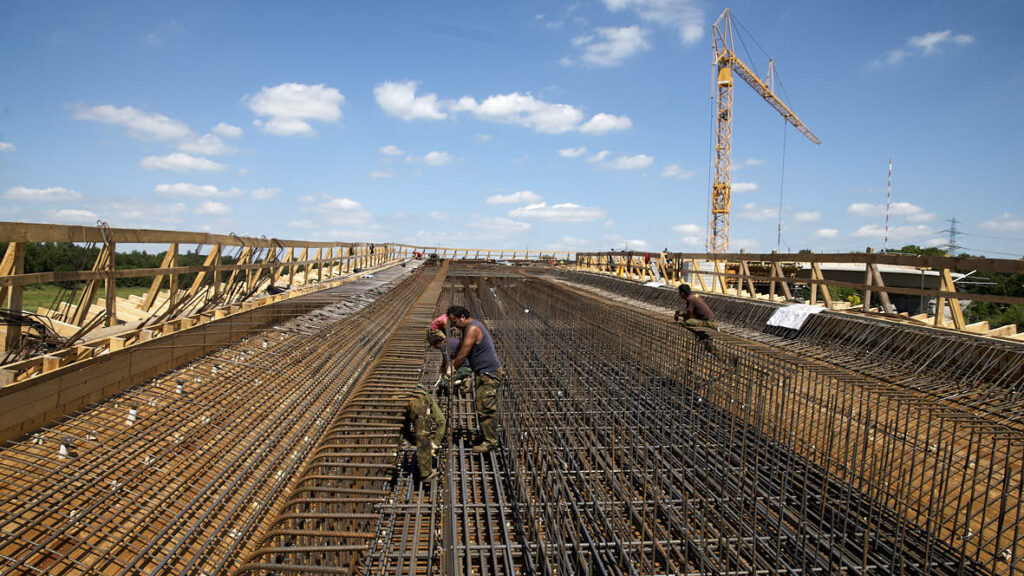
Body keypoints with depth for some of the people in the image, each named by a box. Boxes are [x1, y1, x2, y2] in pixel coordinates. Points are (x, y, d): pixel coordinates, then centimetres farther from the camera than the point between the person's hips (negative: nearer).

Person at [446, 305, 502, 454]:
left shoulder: (473, 329, -20)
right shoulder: (469, 327, 13)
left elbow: (463, 354, -20)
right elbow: (461, 345, 31)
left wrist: (453, 369, -6)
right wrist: (453, 361, 32)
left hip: (489, 373, -11)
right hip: (484, 373, 11)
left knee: (485, 408, -8)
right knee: (482, 408, 16)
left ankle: (490, 441, -3)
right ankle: (485, 436, 25)